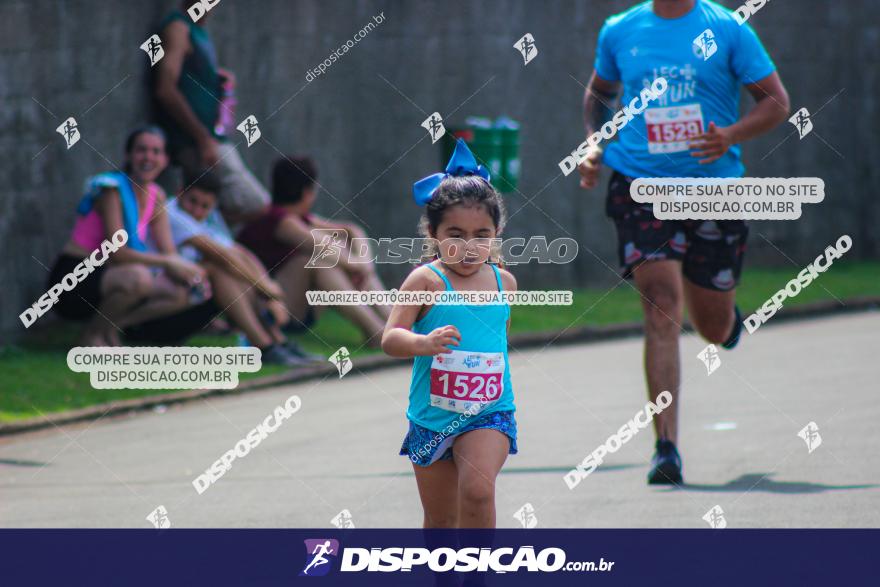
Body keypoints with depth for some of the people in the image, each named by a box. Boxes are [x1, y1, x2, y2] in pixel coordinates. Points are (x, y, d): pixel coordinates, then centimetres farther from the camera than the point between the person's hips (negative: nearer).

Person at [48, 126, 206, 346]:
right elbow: (117, 252, -24)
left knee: (178, 293, -10)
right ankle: (91, 335, -13)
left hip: (104, 275, 8)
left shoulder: (156, 197, 7)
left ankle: (109, 329, 1)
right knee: (137, 277, -35)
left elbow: (168, 252, 5)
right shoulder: (111, 189, -16)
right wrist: (167, 262, -27)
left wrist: (188, 270, -16)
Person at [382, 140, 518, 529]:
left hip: (489, 414, 1)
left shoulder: (504, 282, 4)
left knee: (478, 491, -23)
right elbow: (390, 338, -19)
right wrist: (425, 343, -39)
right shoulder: (426, 281, -10)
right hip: (431, 419, -1)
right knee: (440, 520, 11)